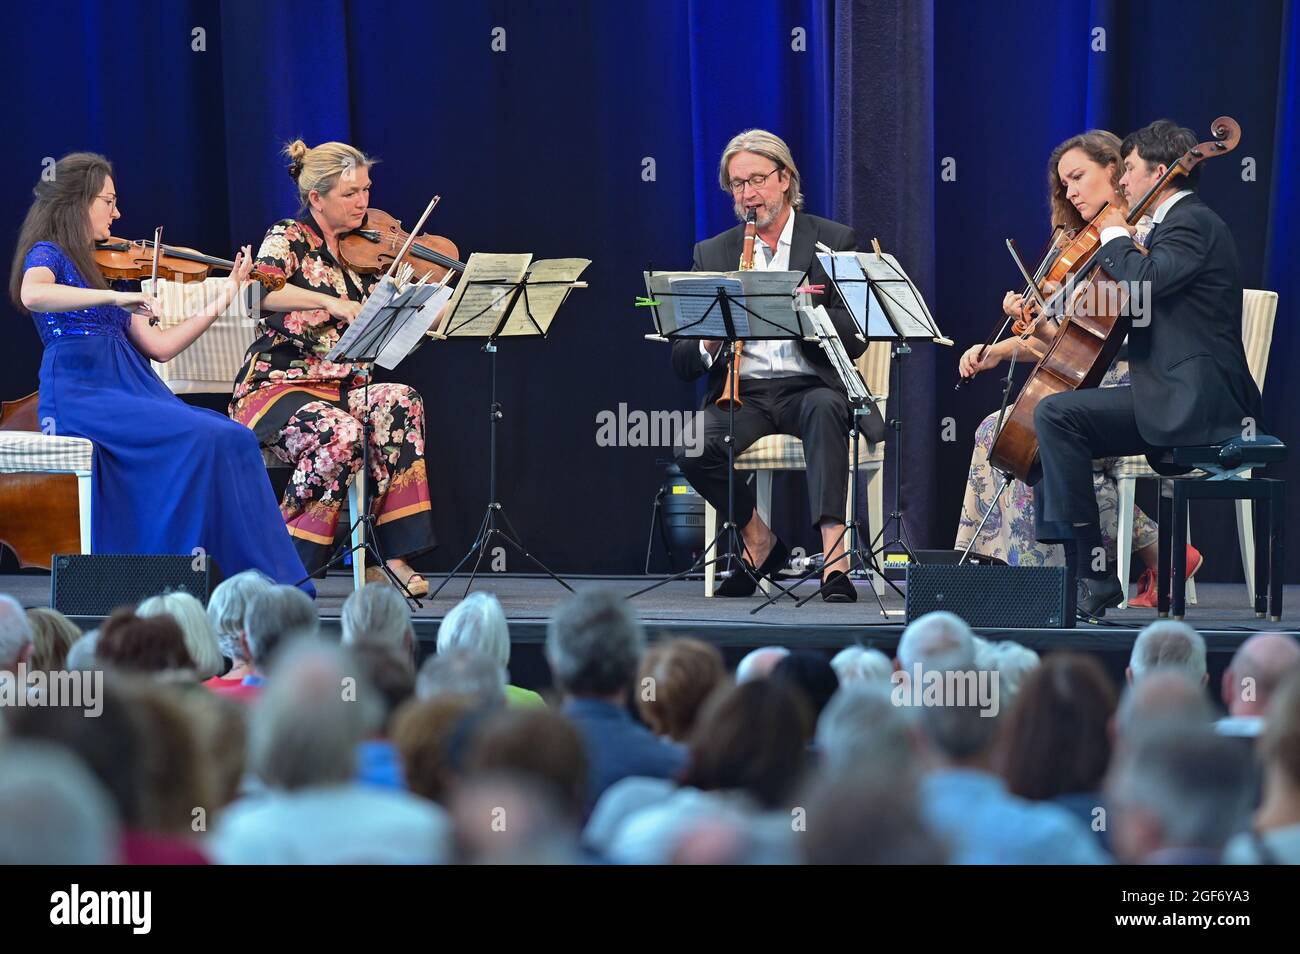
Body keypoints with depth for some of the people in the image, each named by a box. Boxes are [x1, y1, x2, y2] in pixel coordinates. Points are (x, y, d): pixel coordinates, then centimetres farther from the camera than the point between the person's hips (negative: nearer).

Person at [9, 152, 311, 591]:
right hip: (80, 394, -7)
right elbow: (33, 295, -25)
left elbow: (159, 346, 18)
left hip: (132, 390, 7)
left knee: (235, 440, -17)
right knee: (202, 439, -27)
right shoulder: (48, 254, 2)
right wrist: (115, 297, -27)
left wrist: (219, 303, 13)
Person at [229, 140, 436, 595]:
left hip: (342, 390, 6)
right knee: (338, 433, -35)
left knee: (400, 403, -25)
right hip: (277, 388, -6)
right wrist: (331, 302, -35)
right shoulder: (288, 239, -3)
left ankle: (388, 558, -26)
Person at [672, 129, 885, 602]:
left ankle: (835, 559, -46)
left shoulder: (834, 242, 6)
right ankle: (759, 541, -3)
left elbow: (854, 339, -5)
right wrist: (710, 343, -17)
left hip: (811, 387, -2)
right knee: (694, 450, -30)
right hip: (742, 393, 2)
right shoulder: (711, 254, 13)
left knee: (824, 410, -38)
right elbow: (682, 362, 8)